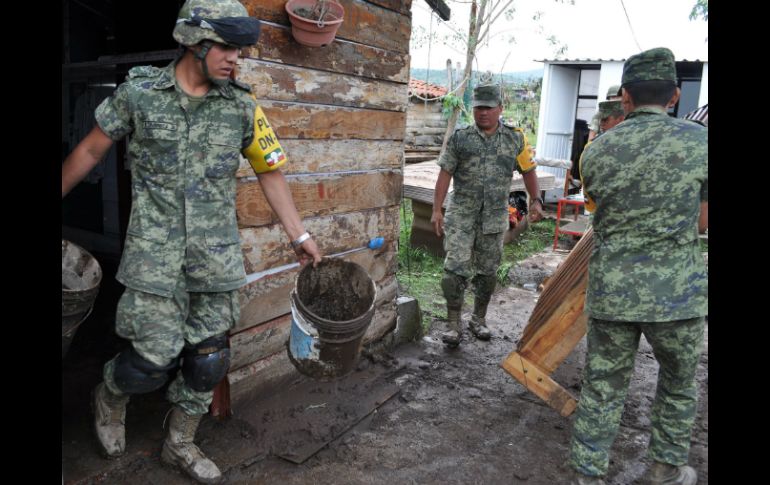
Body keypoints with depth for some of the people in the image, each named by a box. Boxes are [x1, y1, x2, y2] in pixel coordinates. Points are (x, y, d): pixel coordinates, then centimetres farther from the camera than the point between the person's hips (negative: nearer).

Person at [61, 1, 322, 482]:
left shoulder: (242, 106, 1)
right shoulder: (138, 91, -3)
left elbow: (270, 172, 7)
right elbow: (90, 151, 8)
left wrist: (300, 236, 4)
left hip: (217, 256, 3)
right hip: (155, 251, -2)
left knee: (207, 358, 7)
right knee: (155, 358, -2)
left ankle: (181, 443, 32)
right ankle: (110, 397, 34)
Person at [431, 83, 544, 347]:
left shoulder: (515, 138, 4)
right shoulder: (460, 138, 0)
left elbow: (528, 170, 14)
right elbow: (445, 174, -1)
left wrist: (536, 200, 8)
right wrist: (437, 210, -7)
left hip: (494, 217, 2)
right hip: (461, 215, -2)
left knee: (487, 272, 11)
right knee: (456, 269, -7)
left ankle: (479, 320, 27)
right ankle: (453, 324, 5)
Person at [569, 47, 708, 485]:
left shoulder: (597, 151, -2)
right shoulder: (701, 142, -6)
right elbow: (700, 223, 1)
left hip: (611, 290, 1)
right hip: (677, 293, -1)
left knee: (603, 387, 12)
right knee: (679, 382, 22)